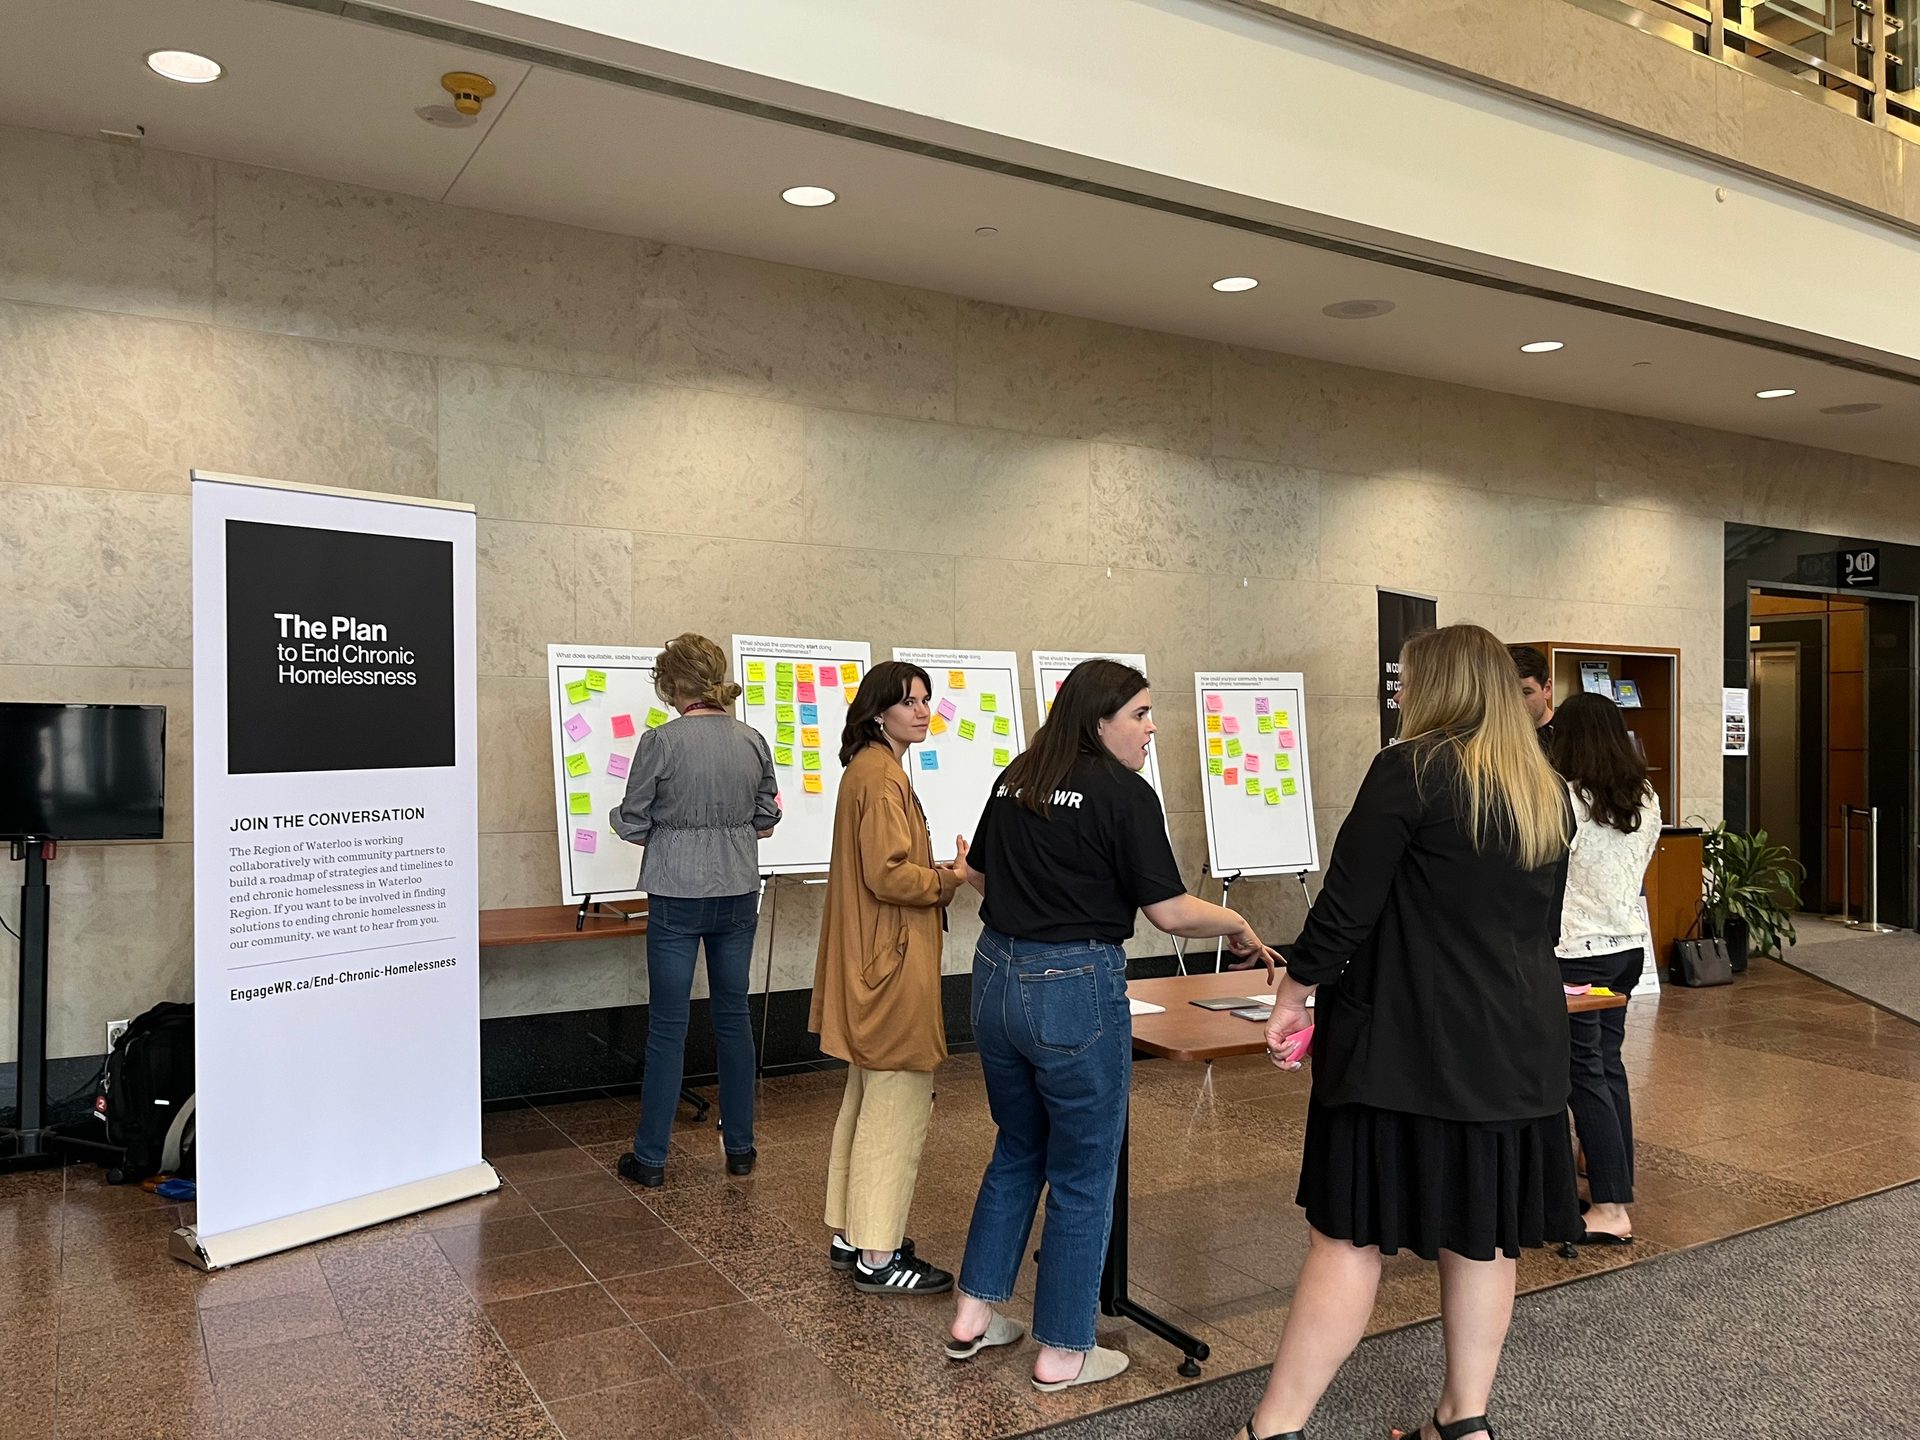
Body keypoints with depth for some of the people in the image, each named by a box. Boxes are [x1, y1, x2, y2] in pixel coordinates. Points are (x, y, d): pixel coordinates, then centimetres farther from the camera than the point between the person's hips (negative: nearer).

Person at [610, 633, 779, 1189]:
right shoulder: (753, 741, -2)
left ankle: (651, 1158, 15)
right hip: (738, 893, 4)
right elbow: (766, 820, 7)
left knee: (668, 1026, 5)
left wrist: (667, 825, 15)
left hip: (678, 897, -4)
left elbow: (632, 824, -7)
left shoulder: (660, 742, -14)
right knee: (733, 1016, 14)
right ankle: (740, 1147, 24)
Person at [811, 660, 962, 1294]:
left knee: (867, 1100, 18)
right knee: (899, 1105, -3)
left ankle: (849, 1234, 28)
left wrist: (944, 870, 7)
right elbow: (890, 875, -23)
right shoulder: (883, 776, -18)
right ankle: (878, 1258, 6)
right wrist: (954, 877, -11)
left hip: (873, 961, 11)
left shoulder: (869, 769, 15)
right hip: (894, 963, -11)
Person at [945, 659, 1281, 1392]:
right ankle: (1062, 1353, 21)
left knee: (1018, 1150, 24)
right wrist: (1237, 926, 5)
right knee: (1084, 1173, 10)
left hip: (997, 976, 7)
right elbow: (1169, 911, -12)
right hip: (1075, 987, -6)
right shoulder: (1125, 794, -11)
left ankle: (973, 1316, 31)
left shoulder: (1015, 781, 7)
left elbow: (978, 874, 19)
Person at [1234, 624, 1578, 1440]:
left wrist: (1293, 993, -4)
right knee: (1483, 1233, 13)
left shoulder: (1411, 769, -11)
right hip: (1516, 1040, 7)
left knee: (1351, 1232, -3)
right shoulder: (1548, 793, 11)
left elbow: (1347, 904, -15)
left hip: (1410, 1041, -7)